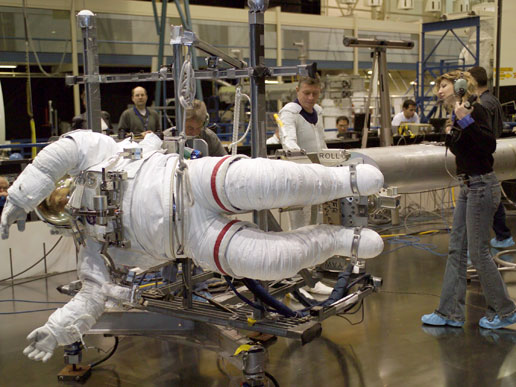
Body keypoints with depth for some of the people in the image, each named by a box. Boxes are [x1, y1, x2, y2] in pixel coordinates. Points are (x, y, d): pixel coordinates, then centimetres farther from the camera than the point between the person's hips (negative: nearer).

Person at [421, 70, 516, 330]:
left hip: (482, 186, -9)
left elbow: (489, 145, -26)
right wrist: (451, 133, 6)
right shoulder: (456, 117, 12)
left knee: (478, 251, -1)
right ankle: (451, 313, 17)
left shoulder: (475, 111, -14)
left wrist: (466, 121, -31)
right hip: (468, 187, 9)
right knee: (456, 249, 10)